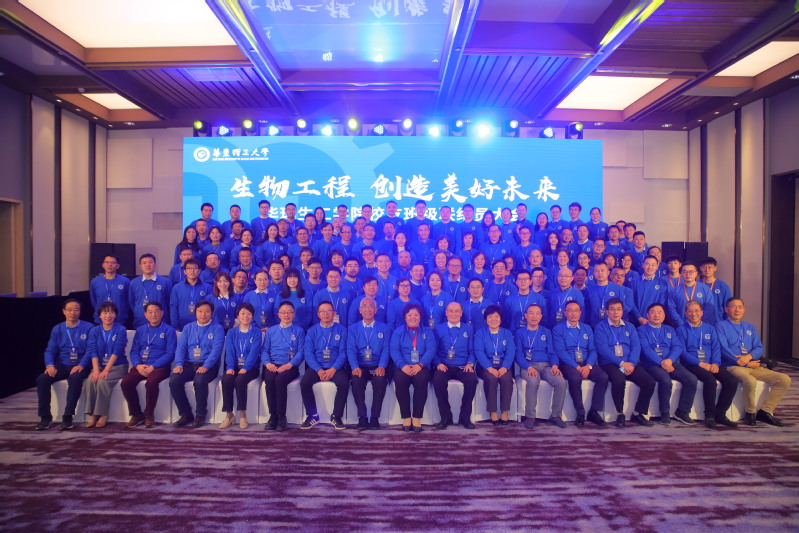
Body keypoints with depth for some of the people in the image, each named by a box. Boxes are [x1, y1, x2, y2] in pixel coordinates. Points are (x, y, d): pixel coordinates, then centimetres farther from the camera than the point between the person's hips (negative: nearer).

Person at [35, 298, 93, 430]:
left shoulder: (88, 328, 3)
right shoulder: (57, 329, 14)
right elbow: (50, 350, 9)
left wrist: (81, 365, -21)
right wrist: (50, 365, -11)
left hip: (80, 366, -4)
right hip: (62, 365, 4)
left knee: (75, 378, -35)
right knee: (42, 379, -23)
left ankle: (68, 416, -25)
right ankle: (45, 416, -9)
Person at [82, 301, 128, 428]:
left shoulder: (121, 330, -3)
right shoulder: (94, 331, 8)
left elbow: (117, 351, -12)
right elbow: (93, 351, -3)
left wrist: (106, 370, -22)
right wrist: (96, 370, -17)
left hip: (117, 366, -3)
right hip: (99, 365, 3)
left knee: (103, 381, -30)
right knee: (90, 381, -26)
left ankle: (103, 415, -16)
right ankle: (92, 415, -15)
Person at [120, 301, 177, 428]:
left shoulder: (169, 330, 4)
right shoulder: (140, 330, 19)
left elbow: (170, 354, -4)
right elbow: (134, 351, 13)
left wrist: (153, 367, -15)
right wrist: (138, 365, -8)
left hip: (160, 367, -4)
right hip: (140, 367, 5)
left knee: (151, 382, -33)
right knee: (125, 383, -22)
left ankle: (149, 415, -10)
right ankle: (136, 414, -2)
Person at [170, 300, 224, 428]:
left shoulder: (217, 329, 5)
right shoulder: (188, 327, 18)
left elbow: (216, 350, -8)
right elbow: (181, 347, 8)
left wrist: (206, 366, -23)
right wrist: (179, 364, -11)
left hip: (208, 366, -4)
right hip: (188, 364, 4)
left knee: (199, 380, -34)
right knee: (174, 380, -23)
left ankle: (200, 415, -12)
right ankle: (186, 414, -5)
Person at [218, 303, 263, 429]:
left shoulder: (256, 332, 4)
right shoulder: (231, 332, 13)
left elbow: (254, 351, -9)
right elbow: (229, 351, 1)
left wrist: (245, 368, -23)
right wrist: (230, 367, -16)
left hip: (250, 367, -2)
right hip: (235, 366, 3)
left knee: (240, 380, -32)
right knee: (226, 380, -28)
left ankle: (243, 414, -18)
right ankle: (229, 415, -16)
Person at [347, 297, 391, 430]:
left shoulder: (384, 328, 13)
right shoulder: (353, 329, 14)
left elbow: (386, 349, 2)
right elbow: (351, 350, 1)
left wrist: (382, 366, -18)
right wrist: (355, 367, -19)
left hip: (377, 367, 0)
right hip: (360, 367, 1)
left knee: (380, 380, -32)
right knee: (356, 380, -32)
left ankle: (375, 418, -20)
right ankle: (362, 417, -20)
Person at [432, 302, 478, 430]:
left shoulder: (468, 329, 15)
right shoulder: (439, 329, 12)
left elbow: (472, 350, 11)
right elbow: (434, 350, 6)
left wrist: (470, 363, -8)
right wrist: (439, 363, -12)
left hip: (463, 367, 1)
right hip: (444, 366, -1)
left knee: (472, 380, -32)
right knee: (437, 380, -33)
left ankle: (465, 417, -12)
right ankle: (446, 417, -14)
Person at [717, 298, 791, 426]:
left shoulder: (750, 327, 22)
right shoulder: (721, 326, 2)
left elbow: (759, 347, 10)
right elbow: (724, 349, -9)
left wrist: (749, 356, -13)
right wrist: (747, 364, -11)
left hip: (754, 366, 7)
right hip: (733, 367, -7)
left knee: (784, 379, -11)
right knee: (750, 381, -36)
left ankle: (765, 411, -1)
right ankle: (750, 413, -10)